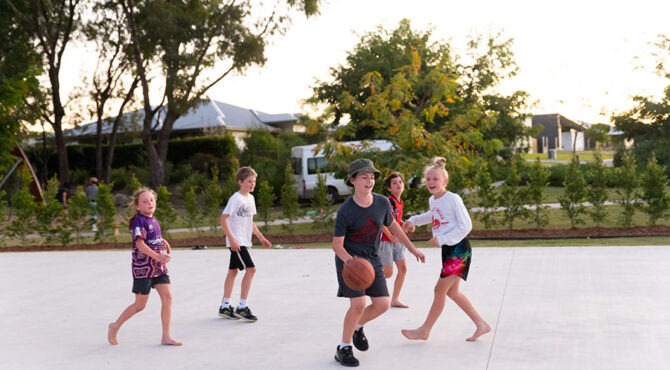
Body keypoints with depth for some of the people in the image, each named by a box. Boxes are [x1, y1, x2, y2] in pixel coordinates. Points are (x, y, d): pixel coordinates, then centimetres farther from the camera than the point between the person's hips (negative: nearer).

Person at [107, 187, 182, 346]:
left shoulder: (153, 220, 11)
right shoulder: (139, 221, -13)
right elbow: (140, 244, -23)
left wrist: (163, 241, 10)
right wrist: (156, 256, -33)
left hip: (158, 267, 7)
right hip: (143, 267, -7)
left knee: (167, 297, -2)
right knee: (140, 305, 2)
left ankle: (166, 337, 3)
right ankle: (115, 326, 24)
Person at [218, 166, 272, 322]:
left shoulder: (250, 198, 13)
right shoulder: (235, 198, -13)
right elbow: (223, 218, -16)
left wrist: (261, 237, 17)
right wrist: (231, 239, -22)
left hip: (244, 241, 9)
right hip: (236, 241, -9)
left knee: (233, 271, 13)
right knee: (250, 269, -15)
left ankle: (225, 307, 21)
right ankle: (242, 307, -9)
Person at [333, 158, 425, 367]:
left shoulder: (382, 203, -7)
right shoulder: (345, 211, -19)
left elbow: (392, 226, 12)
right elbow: (337, 244, -16)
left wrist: (412, 248, 17)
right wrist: (347, 258, -37)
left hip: (372, 260, 5)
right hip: (349, 260, -5)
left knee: (382, 304, 0)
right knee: (358, 304, -16)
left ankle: (357, 326, 30)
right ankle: (344, 348, 3)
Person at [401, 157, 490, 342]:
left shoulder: (453, 199, -16)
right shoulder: (433, 200, 9)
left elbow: (466, 226, -17)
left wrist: (441, 239, -20)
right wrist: (413, 220, 28)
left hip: (459, 249, -9)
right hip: (447, 250, 9)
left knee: (440, 289, -2)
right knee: (452, 292, 11)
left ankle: (425, 330, 10)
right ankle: (481, 324, 21)